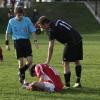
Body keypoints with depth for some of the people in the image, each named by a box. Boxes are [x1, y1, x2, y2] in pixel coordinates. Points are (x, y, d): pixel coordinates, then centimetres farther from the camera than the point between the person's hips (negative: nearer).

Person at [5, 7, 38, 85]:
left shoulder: (27, 20, 0)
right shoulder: (11, 21, 2)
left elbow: (33, 31, 1)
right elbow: (8, 33, 12)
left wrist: (35, 41, -9)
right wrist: (7, 43, 9)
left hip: (26, 41, 1)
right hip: (17, 42, -1)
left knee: (30, 61, -8)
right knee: (21, 61, -4)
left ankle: (22, 72, 20)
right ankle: (22, 78, 12)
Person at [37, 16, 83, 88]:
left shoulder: (52, 30, -9)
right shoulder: (57, 21, 14)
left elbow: (51, 47, -9)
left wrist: (48, 62, -5)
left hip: (71, 43, -9)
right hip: (78, 38, 9)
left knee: (66, 63, -2)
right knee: (77, 61, 17)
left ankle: (67, 84, -2)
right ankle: (78, 82, 22)